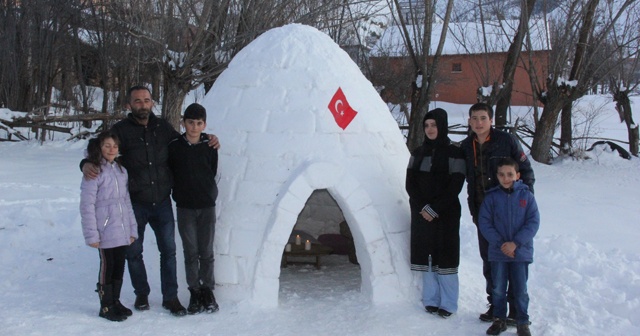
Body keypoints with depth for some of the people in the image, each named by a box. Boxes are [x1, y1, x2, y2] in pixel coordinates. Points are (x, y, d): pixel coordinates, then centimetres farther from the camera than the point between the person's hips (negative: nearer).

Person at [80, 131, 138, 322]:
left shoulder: (121, 170, 11)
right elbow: (87, 205, -12)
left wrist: (132, 229, 10)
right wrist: (91, 234, -15)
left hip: (122, 231, 6)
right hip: (105, 233, -6)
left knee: (119, 266, 13)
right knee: (107, 266, 3)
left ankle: (115, 301, 27)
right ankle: (106, 306, 16)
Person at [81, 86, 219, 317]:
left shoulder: (163, 127, 4)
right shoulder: (121, 130, -6)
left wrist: (209, 141, 4)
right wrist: (86, 165, -28)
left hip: (162, 202, 2)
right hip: (135, 204, -2)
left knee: (168, 250, 7)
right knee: (134, 252, 11)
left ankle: (170, 297, 21)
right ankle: (141, 294, 32)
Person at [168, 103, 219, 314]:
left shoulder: (209, 146, -1)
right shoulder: (174, 147, -2)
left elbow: (212, 173, 7)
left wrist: (206, 193, 4)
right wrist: (179, 194, 3)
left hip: (207, 206, 0)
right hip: (185, 208, 0)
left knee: (206, 253, 6)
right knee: (191, 253, 6)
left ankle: (208, 291, 18)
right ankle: (195, 293, 17)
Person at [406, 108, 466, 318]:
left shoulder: (454, 153, -5)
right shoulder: (418, 153, 9)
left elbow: (455, 187, -10)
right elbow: (410, 183, 5)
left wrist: (435, 209, -14)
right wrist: (423, 207, -9)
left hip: (446, 214, -4)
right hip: (421, 213, 4)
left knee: (445, 256, -2)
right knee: (426, 255, 5)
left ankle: (448, 304, 7)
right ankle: (431, 300, 15)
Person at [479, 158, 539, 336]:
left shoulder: (526, 195, -3)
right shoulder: (491, 197, -2)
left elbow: (533, 222, -6)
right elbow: (484, 222, -3)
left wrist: (515, 243, -16)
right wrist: (500, 243, -14)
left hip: (521, 252, -1)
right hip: (498, 253, 1)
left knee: (521, 290, 7)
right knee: (498, 289, 11)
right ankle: (499, 319, 27)